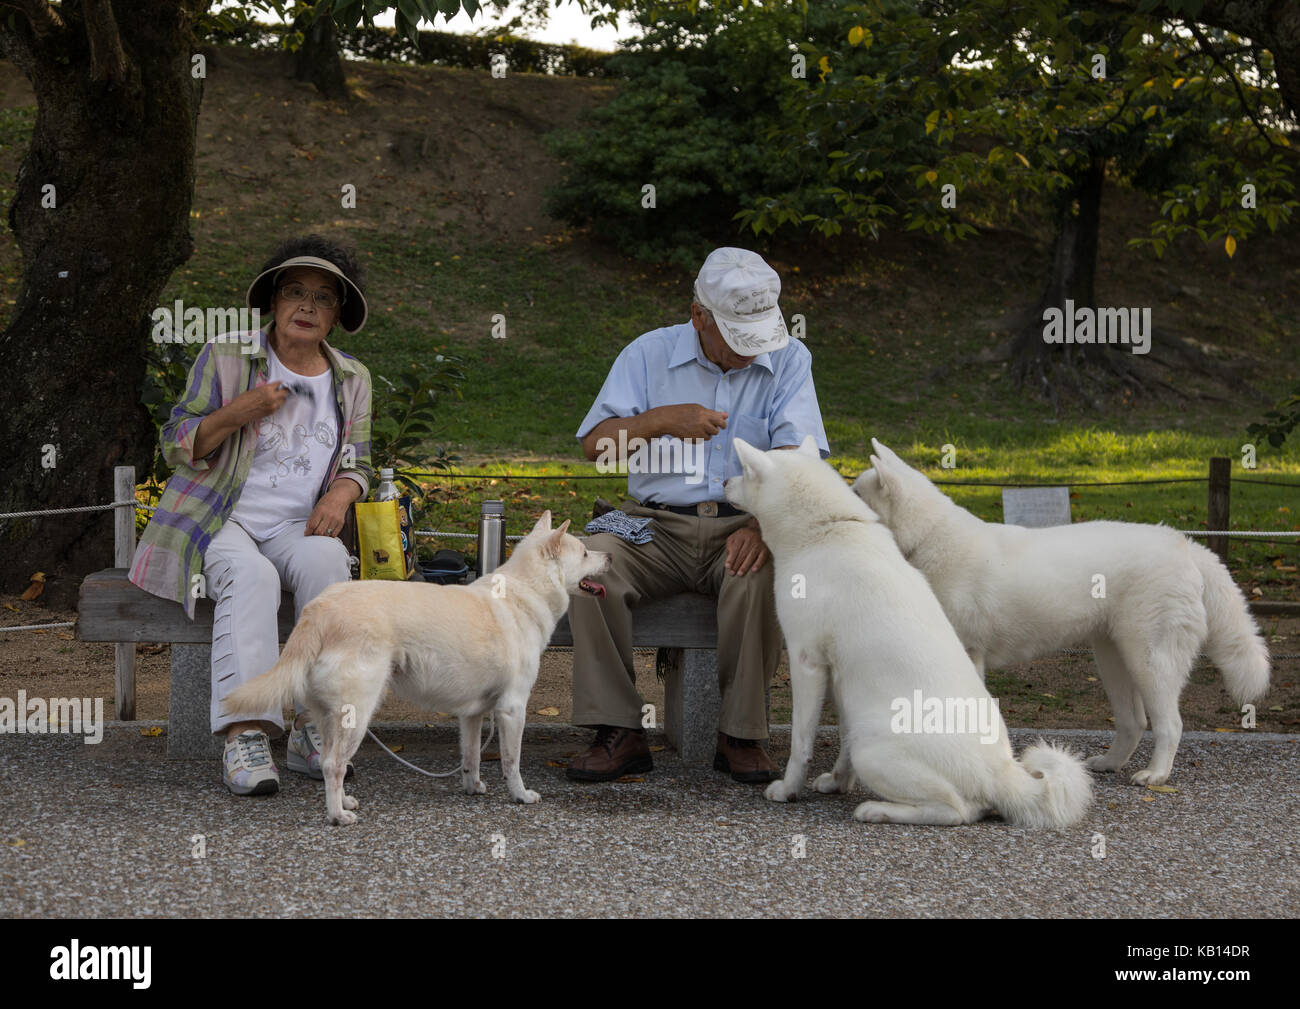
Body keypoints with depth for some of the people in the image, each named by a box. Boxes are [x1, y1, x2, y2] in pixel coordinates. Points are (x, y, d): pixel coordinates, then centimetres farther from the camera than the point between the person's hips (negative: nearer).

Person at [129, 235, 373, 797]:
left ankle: (314, 730, -35)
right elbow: (176, 446, 2)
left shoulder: (352, 380, 15)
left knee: (326, 560, -34)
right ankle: (244, 736, -47)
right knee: (251, 577, -37)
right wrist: (238, 412, -16)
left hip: (296, 529, 3)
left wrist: (339, 495, -6)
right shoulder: (225, 359, 4)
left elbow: (356, 463, 19)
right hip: (217, 523, -3)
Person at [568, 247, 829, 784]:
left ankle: (741, 734, -22)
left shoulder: (789, 361, 4)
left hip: (741, 525, -1)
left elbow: (796, 457, -8)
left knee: (761, 571, -35)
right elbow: (595, 443, 0)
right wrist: (662, 420, -18)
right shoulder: (649, 353, 6)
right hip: (657, 525, 1)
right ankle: (620, 733, -24)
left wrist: (763, 523, -27)